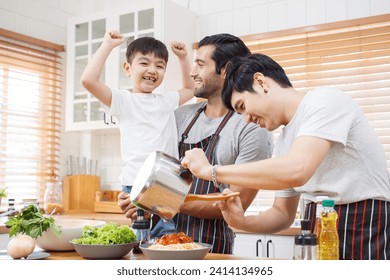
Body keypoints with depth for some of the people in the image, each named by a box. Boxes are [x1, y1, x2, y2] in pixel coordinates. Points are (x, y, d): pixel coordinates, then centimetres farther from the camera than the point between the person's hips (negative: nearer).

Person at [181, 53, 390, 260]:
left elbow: (296, 171, -27)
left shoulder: (326, 100, -11)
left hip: (365, 232, -6)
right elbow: (283, 213, 16)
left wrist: (211, 171, -20)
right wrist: (241, 222, -4)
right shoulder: (284, 143, 12)